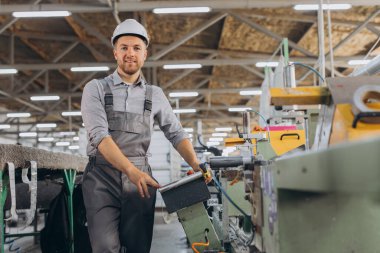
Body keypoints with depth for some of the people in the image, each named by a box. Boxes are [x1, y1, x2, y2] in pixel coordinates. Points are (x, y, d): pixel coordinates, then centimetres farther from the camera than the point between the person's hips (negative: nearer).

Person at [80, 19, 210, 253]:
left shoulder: (155, 94, 12)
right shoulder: (96, 89, 2)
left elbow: (177, 134, 11)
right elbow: (99, 135, -11)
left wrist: (196, 165, -8)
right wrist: (131, 170, -25)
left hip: (140, 178, 3)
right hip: (102, 177, -3)